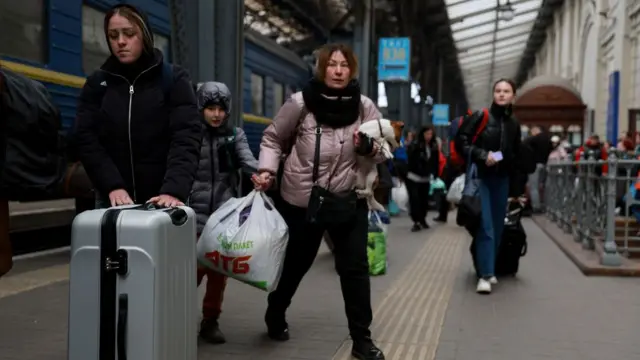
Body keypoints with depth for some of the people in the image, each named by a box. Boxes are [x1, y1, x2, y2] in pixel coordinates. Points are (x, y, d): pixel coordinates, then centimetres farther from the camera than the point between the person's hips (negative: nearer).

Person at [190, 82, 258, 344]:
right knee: (194, 269, -5)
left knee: (219, 270, 8)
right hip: (195, 213, -2)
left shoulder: (235, 135, 5)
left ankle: (210, 321, 23)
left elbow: (247, 159, -11)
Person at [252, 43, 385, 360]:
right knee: (295, 263, 15)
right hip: (302, 201, -2)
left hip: (349, 201, 2)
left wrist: (369, 147, -22)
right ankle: (275, 316, 43)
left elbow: (385, 150, 0)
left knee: (356, 268, 3)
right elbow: (273, 138, 0)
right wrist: (267, 170, -14)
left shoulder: (364, 106, -6)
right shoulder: (300, 102, -13)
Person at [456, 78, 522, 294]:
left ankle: (489, 270, 22)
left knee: (498, 227, 9)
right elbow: (461, 141, -8)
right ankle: (485, 275, -8)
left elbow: (517, 157, 15)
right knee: (485, 227, -9)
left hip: (502, 180, 5)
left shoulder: (514, 124, 11)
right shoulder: (480, 117, -4)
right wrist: (482, 156, -20)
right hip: (481, 177, -5)